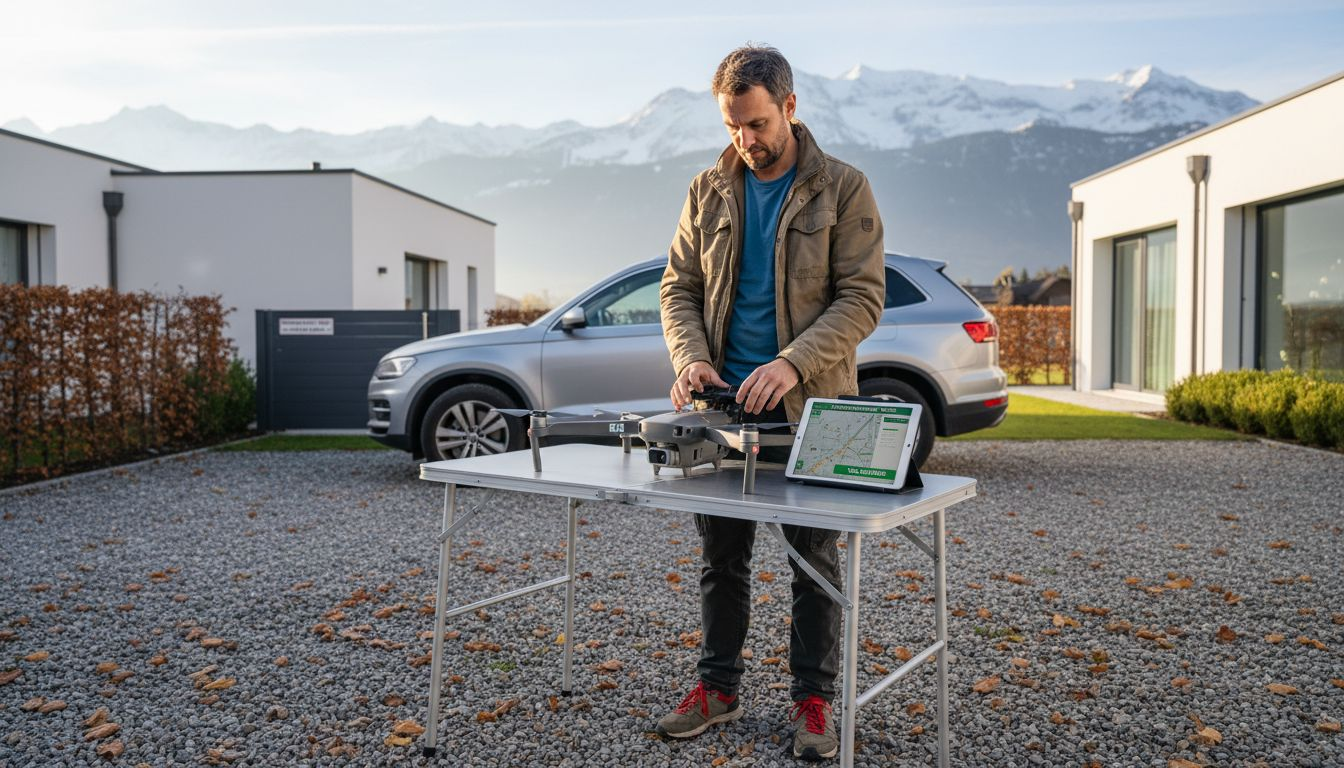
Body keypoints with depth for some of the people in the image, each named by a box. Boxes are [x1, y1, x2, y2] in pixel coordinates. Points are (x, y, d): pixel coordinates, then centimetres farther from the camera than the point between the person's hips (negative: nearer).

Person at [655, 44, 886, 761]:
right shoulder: (709, 191, 7)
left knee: (817, 559, 6)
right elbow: (679, 286, 8)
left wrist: (792, 363, -24)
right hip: (725, 401, 4)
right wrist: (690, 357, -12)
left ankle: (813, 699, 20)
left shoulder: (842, 188, -4)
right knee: (721, 555, 12)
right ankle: (719, 686, 27)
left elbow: (862, 297, -10)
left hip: (812, 405, -3)